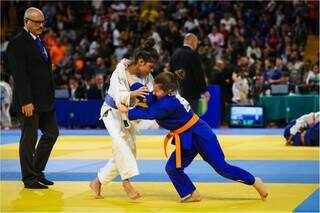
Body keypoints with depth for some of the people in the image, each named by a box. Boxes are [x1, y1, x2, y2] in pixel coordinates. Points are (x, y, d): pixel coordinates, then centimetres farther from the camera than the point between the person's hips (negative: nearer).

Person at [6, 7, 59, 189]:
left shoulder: (39, 41, 16)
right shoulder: (18, 43, -12)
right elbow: (19, 75, -18)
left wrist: (50, 97, 14)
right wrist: (26, 102, -22)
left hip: (45, 100, 9)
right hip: (29, 102, -9)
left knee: (52, 133, 13)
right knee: (29, 138, 0)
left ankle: (37, 171, 23)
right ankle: (29, 178, 9)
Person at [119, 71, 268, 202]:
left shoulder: (169, 103, -30)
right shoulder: (166, 96, -4)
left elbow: (149, 114, -24)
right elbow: (148, 99, -6)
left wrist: (128, 111, -16)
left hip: (199, 135, -9)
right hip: (187, 138, 9)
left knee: (221, 167, -2)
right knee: (172, 168, 3)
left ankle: (255, 182, 12)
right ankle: (191, 194, 16)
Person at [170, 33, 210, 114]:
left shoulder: (175, 53, 9)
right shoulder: (193, 54, -13)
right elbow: (199, 74, -14)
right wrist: (205, 90, -8)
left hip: (177, 91, 7)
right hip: (191, 91, -7)